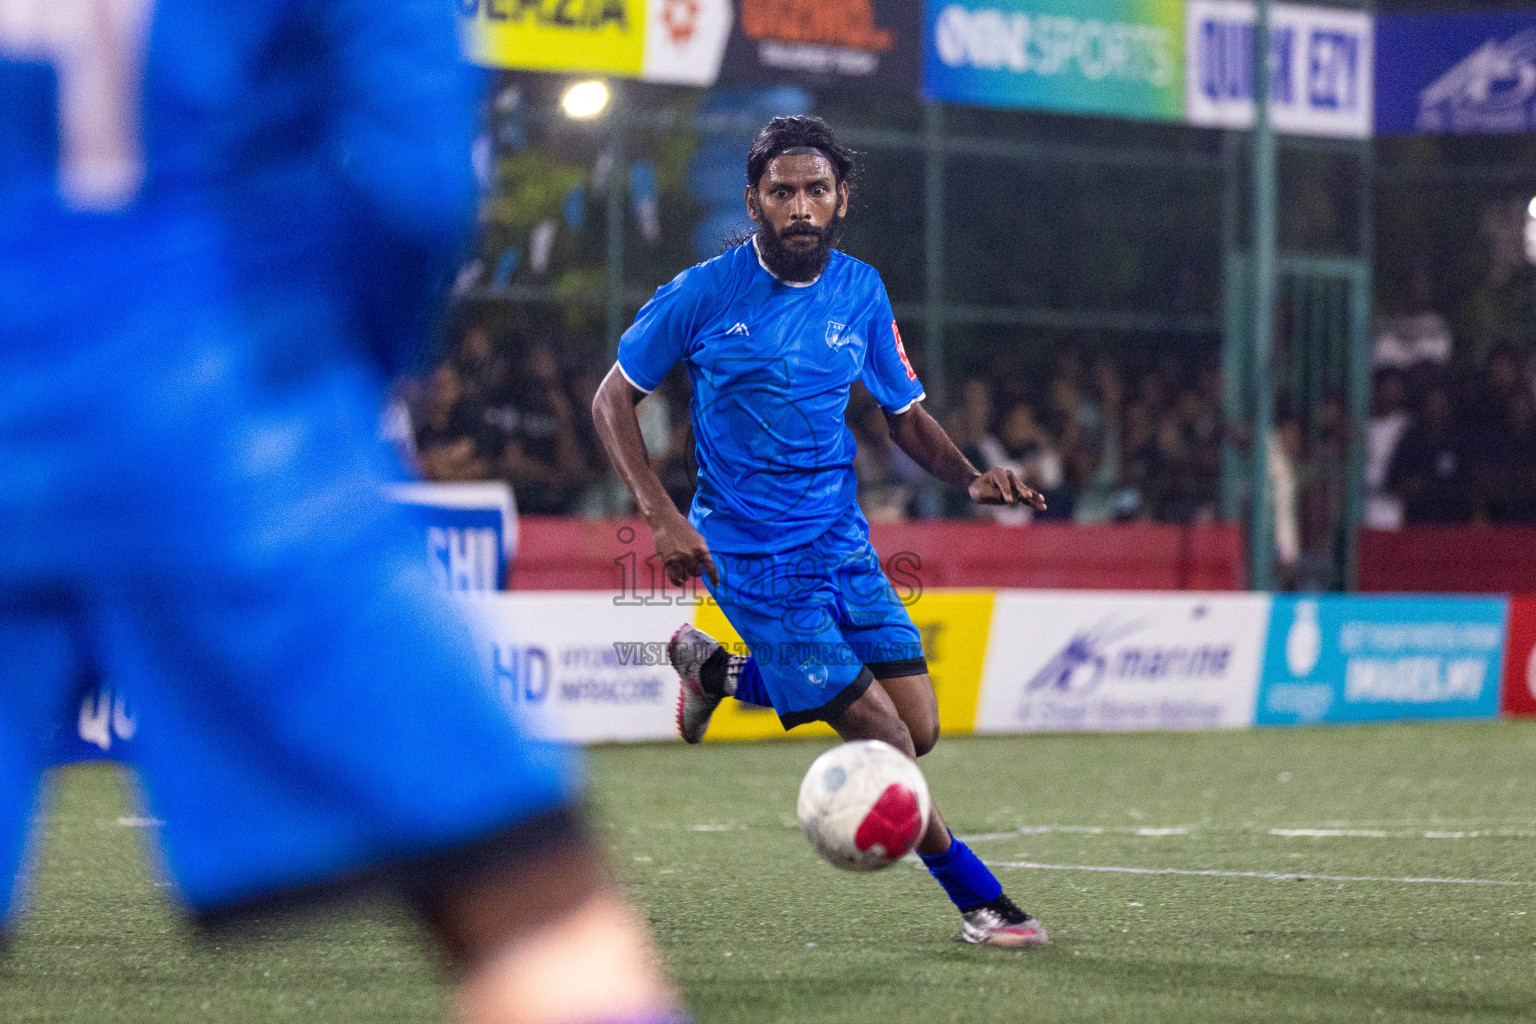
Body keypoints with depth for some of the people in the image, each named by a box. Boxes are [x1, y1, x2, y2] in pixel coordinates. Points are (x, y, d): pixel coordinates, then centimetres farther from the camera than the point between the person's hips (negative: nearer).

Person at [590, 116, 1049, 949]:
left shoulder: (861, 294, 4)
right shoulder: (705, 293, -10)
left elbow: (905, 417, 14)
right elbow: (612, 400, -2)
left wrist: (970, 477, -6)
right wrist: (662, 517, -15)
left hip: (841, 538, 5)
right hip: (753, 557, -5)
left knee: (918, 730, -1)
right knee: (883, 742, -11)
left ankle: (720, 672, 21)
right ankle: (979, 901, 8)